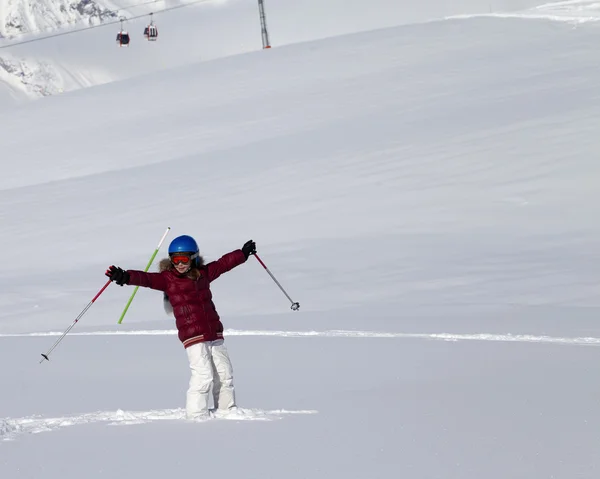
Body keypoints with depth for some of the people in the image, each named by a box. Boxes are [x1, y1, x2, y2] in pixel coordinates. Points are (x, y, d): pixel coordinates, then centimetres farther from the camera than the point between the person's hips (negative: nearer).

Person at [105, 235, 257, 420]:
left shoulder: (204, 273, 13)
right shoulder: (167, 278, -2)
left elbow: (224, 263, 28)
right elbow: (146, 279, -17)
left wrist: (243, 253, 40)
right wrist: (126, 277, -36)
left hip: (214, 333, 6)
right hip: (192, 335, -6)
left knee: (224, 374, 10)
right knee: (203, 375, -16)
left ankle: (227, 411, 24)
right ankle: (196, 415, -10)